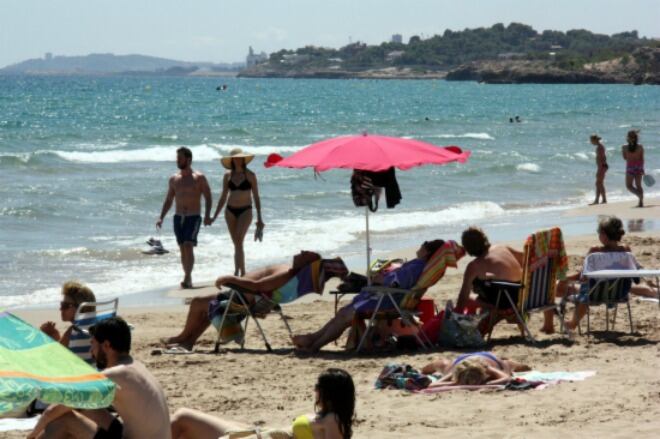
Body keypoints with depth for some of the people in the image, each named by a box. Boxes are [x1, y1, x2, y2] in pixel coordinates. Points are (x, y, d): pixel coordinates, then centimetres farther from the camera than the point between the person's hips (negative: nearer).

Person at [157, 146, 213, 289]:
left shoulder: (199, 178, -3)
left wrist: (207, 215, -17)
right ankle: (188, 278, 15)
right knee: (182, 249, 6)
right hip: (178, 218, 5)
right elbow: (168, 200, 16)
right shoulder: (174, 179, 11)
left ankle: (187, 278, -20)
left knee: (188, 247, -17)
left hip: (193, 218, -5)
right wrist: (161, 217, 6)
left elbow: (208, 198, -4)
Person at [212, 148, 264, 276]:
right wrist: (214, 216, 9)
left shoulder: (250, 175, -2)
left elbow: (256, 197, 2)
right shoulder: (228, 176, 6)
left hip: (245, 211, -4)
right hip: (230, 211, 4)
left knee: (239, 241, -19)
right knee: (237, 244, 7)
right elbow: (223, 198, 13)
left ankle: (239, 271, -19)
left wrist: (259, 218, -1)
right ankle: (241, 272, 14)